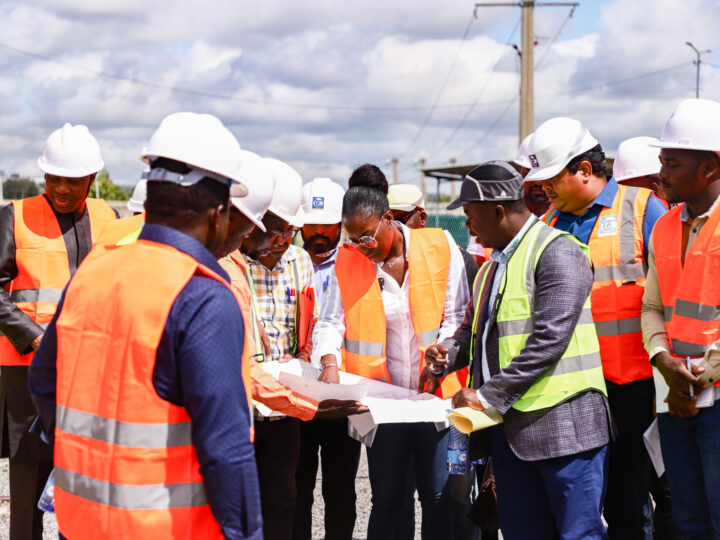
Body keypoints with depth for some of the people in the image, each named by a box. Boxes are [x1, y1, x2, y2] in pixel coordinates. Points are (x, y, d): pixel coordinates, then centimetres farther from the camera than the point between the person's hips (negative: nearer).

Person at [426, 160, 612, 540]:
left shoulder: (556, 252, -11)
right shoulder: (494, 263, 18)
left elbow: (549, 340, -20)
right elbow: (475, 329, 28)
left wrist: (488, 396, -19)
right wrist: (450, 353, 5)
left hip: (560, 423, -9)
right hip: (509, 425, 9)